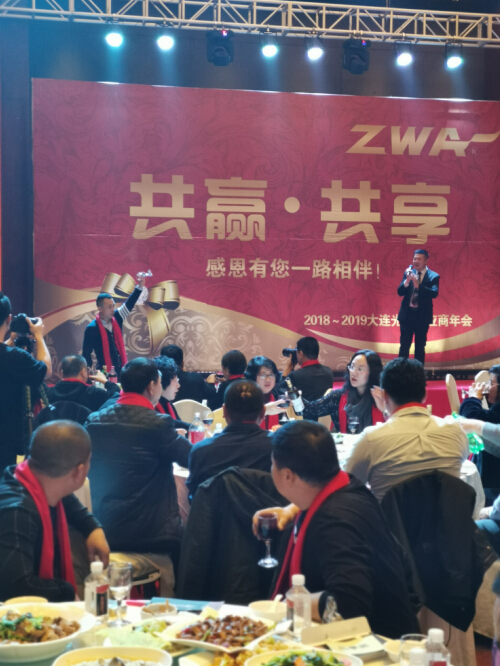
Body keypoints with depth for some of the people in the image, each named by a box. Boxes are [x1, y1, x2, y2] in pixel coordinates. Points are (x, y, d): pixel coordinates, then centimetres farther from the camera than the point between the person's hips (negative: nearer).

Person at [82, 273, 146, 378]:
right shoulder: (91, 329, -11)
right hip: (106, 373, -5)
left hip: (121, 370, 5)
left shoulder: (116, 318, 4)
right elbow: (86, 354, -7)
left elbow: (129, 304, -3)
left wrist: (140, 286, -16)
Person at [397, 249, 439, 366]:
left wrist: (418, 285, -30)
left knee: (420, 347, 5)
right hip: (407, 314, 2)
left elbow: (434, 293, -19)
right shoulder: (408, 273, 5)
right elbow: (400, 292, -1)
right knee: (404, 346, 5)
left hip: (422, 315, -2)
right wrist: (407, 280, -19)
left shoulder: (433, 276, -3)